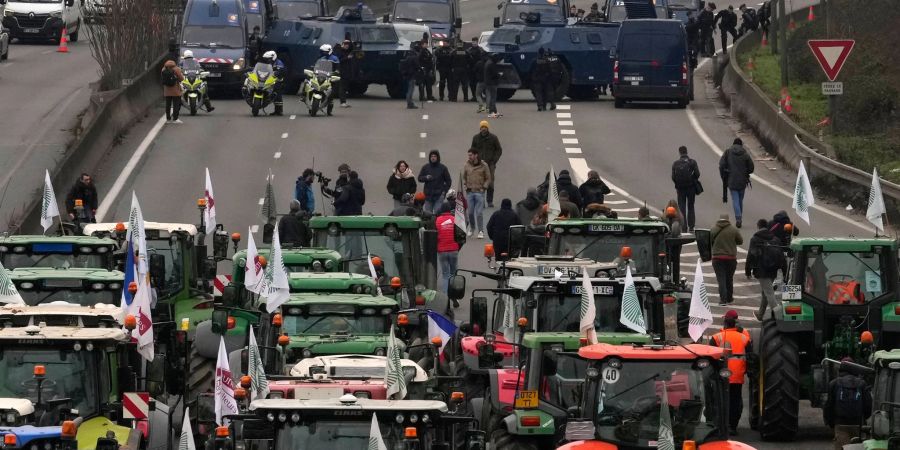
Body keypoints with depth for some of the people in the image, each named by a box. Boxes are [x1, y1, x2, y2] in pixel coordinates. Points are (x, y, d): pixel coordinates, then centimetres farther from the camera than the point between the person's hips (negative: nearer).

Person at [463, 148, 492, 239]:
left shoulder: (483, 166, -1)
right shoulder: (467, 165, 5)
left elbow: (488, 179, 5)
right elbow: (463, 177, 17)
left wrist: (484, 187, -6)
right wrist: (465, 185, 4)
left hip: (479, 192, -3)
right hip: (469, 192, 3)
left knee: (479, 213, -7)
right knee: (470, 212, 5)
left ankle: (481, 231, -1)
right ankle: (472, 228, 26)